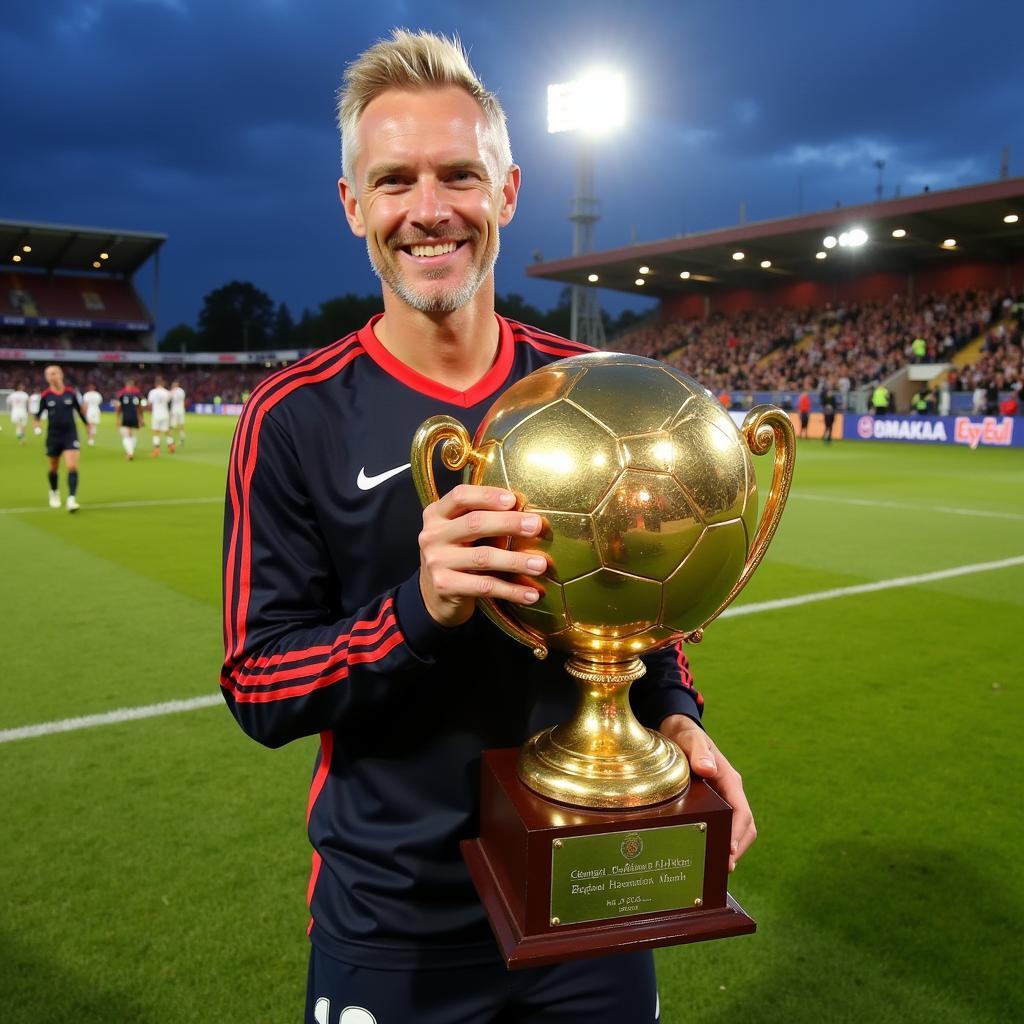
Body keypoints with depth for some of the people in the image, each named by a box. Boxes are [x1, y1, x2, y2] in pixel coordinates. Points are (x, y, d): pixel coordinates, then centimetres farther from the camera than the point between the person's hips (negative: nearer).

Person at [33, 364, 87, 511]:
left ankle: (72, 499, -16)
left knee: (72, 467, -16)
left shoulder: (70, 393, -1)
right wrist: (37, 420, -21)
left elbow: (79, 409, 11)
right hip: (53, 435, 1)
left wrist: (87, 424, 18)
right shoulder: (45, 396, -2)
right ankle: (54, 493, 41)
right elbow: (39, 412, 1)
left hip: (70, 434, -1)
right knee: (54, 468, 14)